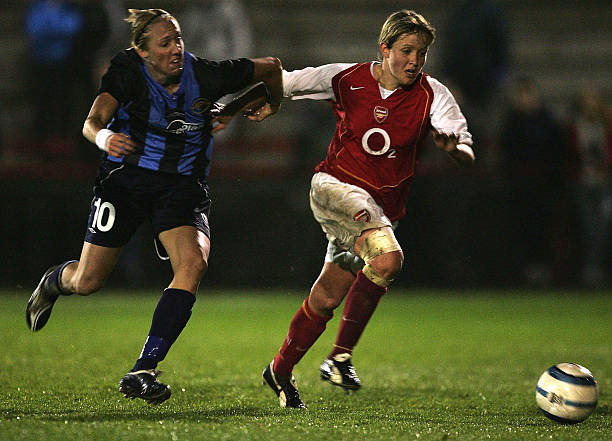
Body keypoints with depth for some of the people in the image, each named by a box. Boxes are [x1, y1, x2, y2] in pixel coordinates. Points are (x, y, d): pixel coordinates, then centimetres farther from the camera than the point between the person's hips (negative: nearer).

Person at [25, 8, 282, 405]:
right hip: (126, 178, -1)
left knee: (194, 264, -27)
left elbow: (271, 67, 2)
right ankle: (54, 281, 43)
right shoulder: (126, 71, -14)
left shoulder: (205, 75, -13)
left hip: (183, 187, 1)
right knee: (87, 282, 1)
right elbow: (93, 120, -27)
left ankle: (144, 370, -27)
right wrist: (103, 136, -49)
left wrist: (272, 107, 16)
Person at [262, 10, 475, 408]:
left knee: (327, 298, 8)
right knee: (387, 258, -30)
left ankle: (281, 370, 32)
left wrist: (454, 145, -39)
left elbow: (468, 154, -17)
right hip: (334, 187, -3)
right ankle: (341, 355, -15)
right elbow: (283, 83, 7)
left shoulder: (432, 95, -6)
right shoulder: (347, 79, -6)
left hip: (382, 207, 3)